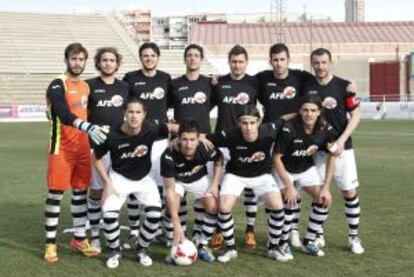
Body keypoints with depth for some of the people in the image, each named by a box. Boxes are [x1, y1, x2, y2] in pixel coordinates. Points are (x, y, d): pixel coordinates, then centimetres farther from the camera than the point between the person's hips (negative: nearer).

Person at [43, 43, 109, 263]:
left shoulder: (86, 87, 13)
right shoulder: (57, 85, -10)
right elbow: (63, 114, -26)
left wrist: (91, 142, 19)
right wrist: (87, 127, -41)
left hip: (83, 148, 7)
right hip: (62, 148, -7)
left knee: (81, 191, 11)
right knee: (56, 193, -2)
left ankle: (79, 238, 22)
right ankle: (50, 243, 7)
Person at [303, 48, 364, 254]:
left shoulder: (344, 86, -6)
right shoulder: (306, 86, 0)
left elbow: (356, 115, -4)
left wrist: (341, 141, -13)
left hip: (341, 148, -2)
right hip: (316, 148, 2)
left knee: (349, 192, -1)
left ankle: (354, 237, 11)